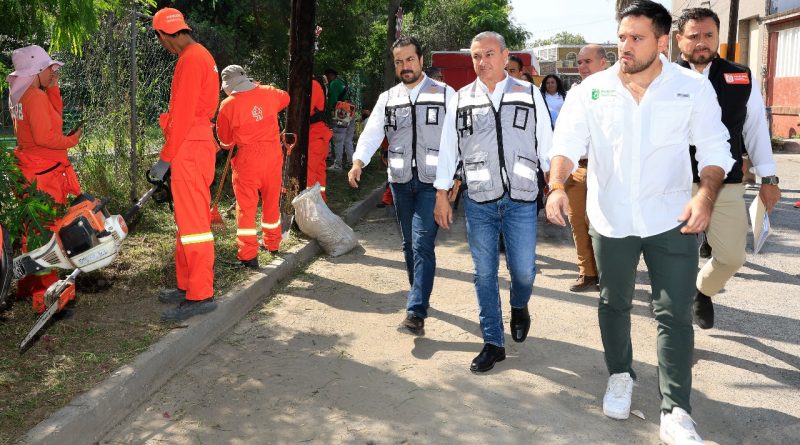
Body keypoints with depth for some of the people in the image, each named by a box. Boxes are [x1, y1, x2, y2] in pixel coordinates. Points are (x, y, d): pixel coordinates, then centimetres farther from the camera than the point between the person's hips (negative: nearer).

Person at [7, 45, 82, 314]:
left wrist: (53, 87, 8)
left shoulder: (20, 95, 11)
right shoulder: (35, 96, -16)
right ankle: (46, 297, -3)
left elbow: (55, 115, 13)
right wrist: (72, 140, -9)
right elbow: (44, 136, -23)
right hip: (45, 175, -10)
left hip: (29, 172, 10)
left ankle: (27, 287, 34)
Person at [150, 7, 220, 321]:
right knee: (186, 218, 15)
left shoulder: (190, 59, -12)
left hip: (188, 149, -10)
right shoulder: (201, 55, 18)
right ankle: (187, 285, 24)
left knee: (192, 221, -9)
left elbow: (183, 115, -17)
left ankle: (201, 296, -5)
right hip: (195, 147, 10)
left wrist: (165, 158, -14)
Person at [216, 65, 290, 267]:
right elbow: (285, 98, 25)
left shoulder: (228, 105, -9)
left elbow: (225, 140, 3)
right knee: (272, 201, 18)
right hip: (273, 154, 4)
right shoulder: (268, 93, 0)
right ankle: (272, 243, 34)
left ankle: (248, 255, -1)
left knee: (246, 205, 2)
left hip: (248, 159, -4)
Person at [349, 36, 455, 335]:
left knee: (422, 244, -13)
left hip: (432, 181, -4)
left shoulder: (445, 94, 1)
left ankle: (416, 313, -16)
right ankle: (420, 296, 32)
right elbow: (372, 132, 1)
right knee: (410, 244, 14)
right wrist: (358, 161, -16)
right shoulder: (387, 98, 11)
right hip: (400, 180, 4)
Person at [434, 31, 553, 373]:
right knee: (484, 274, 5)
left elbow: (546, 144, 9)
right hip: (478, 201, 1)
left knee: (523, 270, 0)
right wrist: (441, 195, 8)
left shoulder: (529, 95, 6)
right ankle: (493, 343, 18)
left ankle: (519, 307, 36)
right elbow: (448, 150, 9)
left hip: (521, 199, -1)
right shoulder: (460, 100, 7)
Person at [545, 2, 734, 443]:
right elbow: (567, 142, -10)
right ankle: (620, 376, 39)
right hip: (611, 220, 1)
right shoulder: (590, 89, -4)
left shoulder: (693, 87, -5)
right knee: (614, 303, 17)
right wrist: (557, 186, -28)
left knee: (674, 314, 0)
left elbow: (714, 148, -4)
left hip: (671, 220, -1)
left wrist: (706, 194, -22)